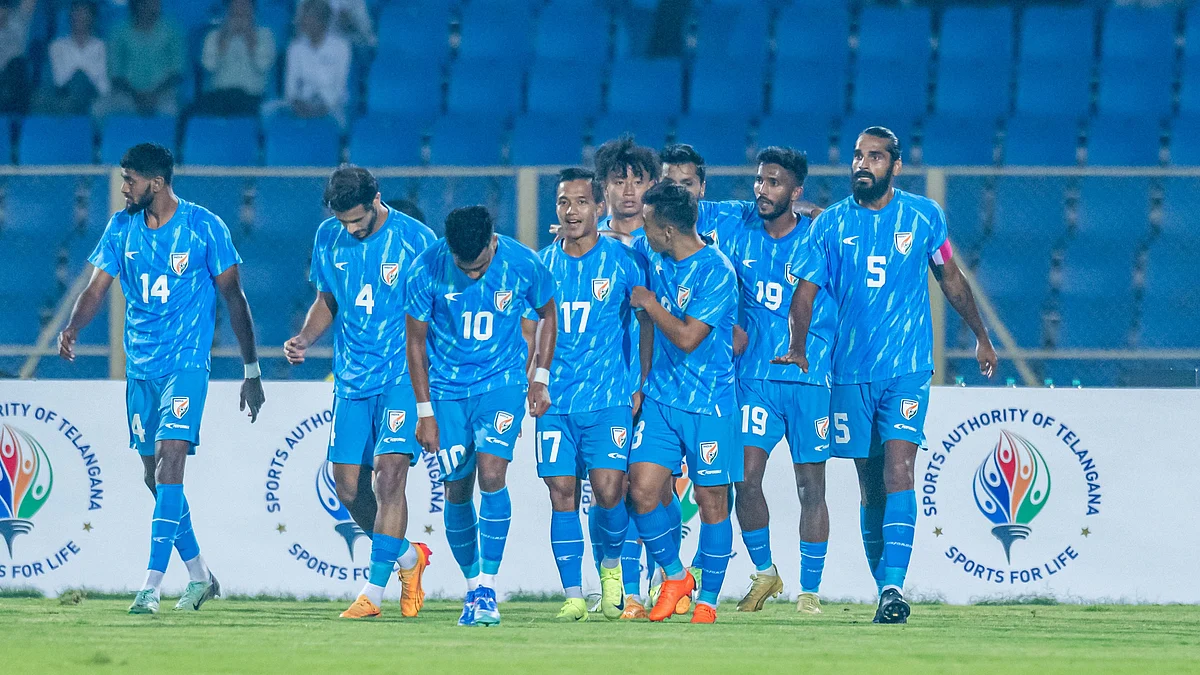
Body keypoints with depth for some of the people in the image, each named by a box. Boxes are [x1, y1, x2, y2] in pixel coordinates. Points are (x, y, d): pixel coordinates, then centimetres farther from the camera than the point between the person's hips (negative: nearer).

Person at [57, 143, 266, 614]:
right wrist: (72, 329, -18)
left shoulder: (204, 227, -6)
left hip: (187, 363, -6)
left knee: (169, 462, -19)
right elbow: (97, 289, 4)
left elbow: (234, 298, -1)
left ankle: (152, 585, -23)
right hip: (140, 368, 6)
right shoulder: (121, 228, 6)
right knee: (155, 477, 8)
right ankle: (200, 577, 25)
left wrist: (252, 372, 0)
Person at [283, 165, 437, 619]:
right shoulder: (328, 239, 5)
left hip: (404, 376, -5)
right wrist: (304, 339, 0)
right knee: (348, 487, 2)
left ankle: (375, 590, -14)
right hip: (351, 378, 5)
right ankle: (409, 558, 27)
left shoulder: (416, 239, -9)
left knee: (389, 472, -18)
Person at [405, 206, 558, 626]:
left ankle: (488, 588, -14)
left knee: (491, 476, -19)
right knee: (457, 492, 3)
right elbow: (416, 340, -2)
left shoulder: (523, 265, -14)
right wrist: (425, 412, -3)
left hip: (502, 383, -1)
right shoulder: (426, 270, -14)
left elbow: (547, 315, 7)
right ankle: (472, 586, 21)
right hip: (447, 389, 1)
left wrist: (541, 377, 0)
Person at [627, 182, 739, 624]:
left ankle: (707, 601, 11)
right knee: (643, 489, -4)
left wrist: (649, 303, -10)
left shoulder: (716, 271, -16)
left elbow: (687, 338, -21)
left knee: (711, 501, 1)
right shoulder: (653, 253, 4)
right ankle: (674, 576, 17)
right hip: (660, 398, 6)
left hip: (708, 403, -6)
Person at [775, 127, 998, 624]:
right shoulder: (832, 223, 4)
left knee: (898, 471, -18)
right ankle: (883, 588, 17)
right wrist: (798, 347, -15)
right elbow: (805, 289, 1)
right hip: (851, 372, 2)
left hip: (907, 368, -2)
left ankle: (894, 586, -24)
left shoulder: (923, 215, 4)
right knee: (870, 485, 6)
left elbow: (950, 278, 16)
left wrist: (981, 337, 22)